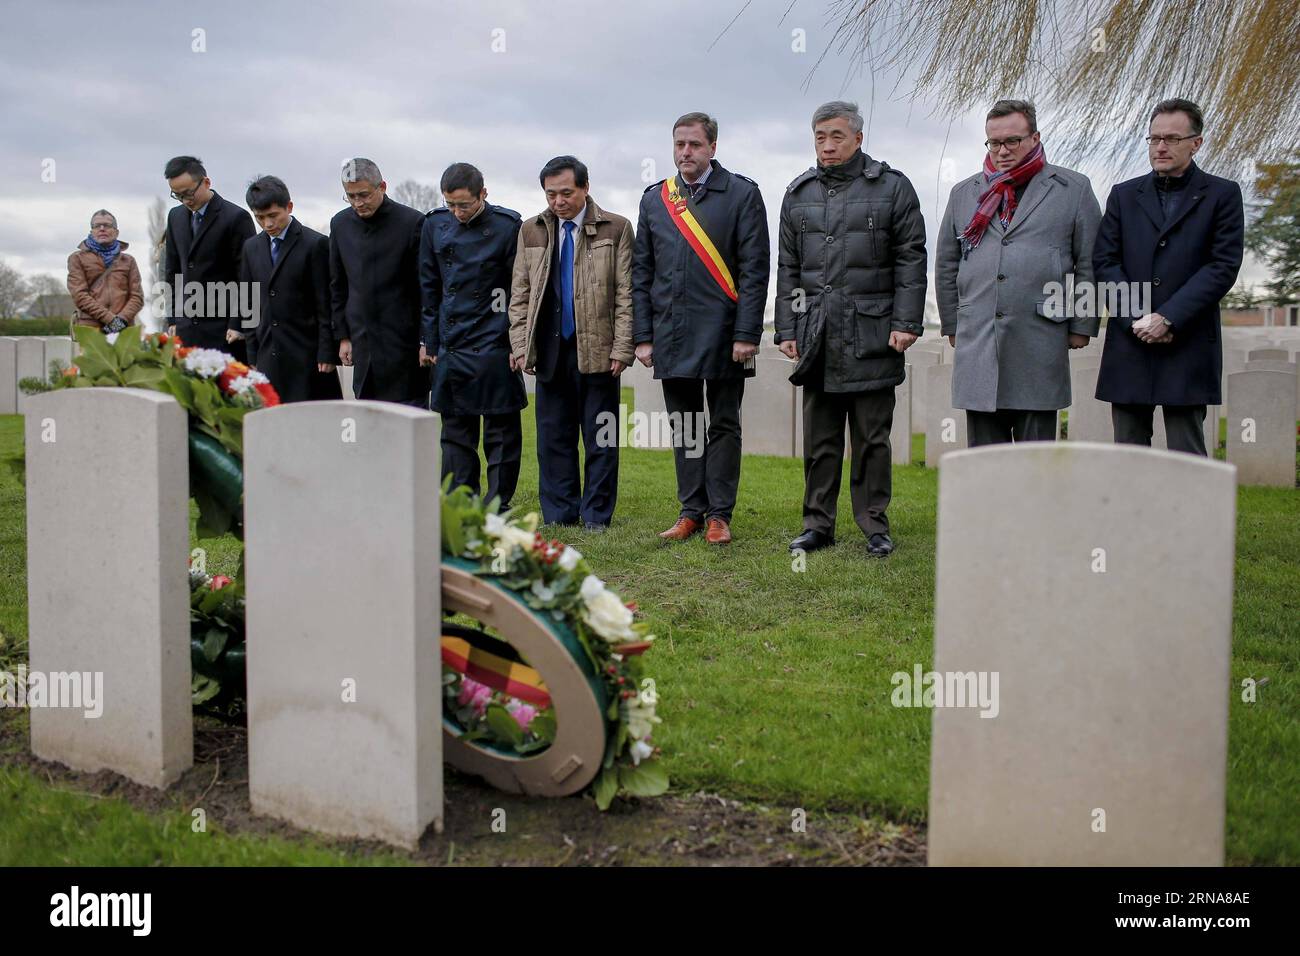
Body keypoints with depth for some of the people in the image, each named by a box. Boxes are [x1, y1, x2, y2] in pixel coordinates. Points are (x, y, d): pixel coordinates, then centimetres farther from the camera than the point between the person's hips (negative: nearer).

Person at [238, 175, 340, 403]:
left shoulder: (315, 244, -5)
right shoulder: (251, 247, 12)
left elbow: (326, 305, -7)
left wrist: (327, 354, -10)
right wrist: (252, 356, 11)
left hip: (307, 354, -5)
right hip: (268, 357, 5)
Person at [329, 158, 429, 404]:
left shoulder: (413, 222, -8)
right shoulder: (340, 223, 8)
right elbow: (337, 285, 14)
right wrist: (343, 336, 11)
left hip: (404, 344, -5)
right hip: (363, 343, 5)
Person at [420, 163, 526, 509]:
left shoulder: (508, 226, -6)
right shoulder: (435, 225, 6)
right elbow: (429, 287, 12)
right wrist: (428, 340, 8)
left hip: (494, 348, -4)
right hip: (450, 348, 5)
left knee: (501, 430, 2)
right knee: (455, 430, 10)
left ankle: (497, 511, 10)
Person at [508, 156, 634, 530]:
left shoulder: (616, 228, 1)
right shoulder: (531, 230, 11)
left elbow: (625, 295, -2)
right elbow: (520, 295, 12)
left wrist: (622, 349, -9)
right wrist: (521, 346, 3)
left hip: (597, 349, -3)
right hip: (550, 349, 3)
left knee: (600, 436, 3)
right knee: (553, 435, 6)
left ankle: (597, 515, 13)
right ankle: (558, 516, 16)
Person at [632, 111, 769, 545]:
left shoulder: (742, 193, 0)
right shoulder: (654, 199, 11)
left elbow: (754, 269, -5)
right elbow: (641, 273, 11)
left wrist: (746, 334, -12)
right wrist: (642, 337, 4)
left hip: (722, 332, -3)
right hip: (671, 333, 4)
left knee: (723, 426, 3)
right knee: (683, 426, 9)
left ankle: (719, 514, 10)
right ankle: (691, 510, 17)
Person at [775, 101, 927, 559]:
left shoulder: (892, 187, 3)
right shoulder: (798, 194, 14)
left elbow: (910, 260, 0)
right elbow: (788, 269, 15)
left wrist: (906, 323, -8)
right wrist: (787, 329, 8)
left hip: (872, 334, -3)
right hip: (817, 335, 3)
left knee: (872, 438, 3)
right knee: (819, 439, 7)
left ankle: (875, 526, 12)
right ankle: (818, 524, 15)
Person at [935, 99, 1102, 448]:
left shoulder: (1074, 189, 8)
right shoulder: (964, 193, 16)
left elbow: (1090, 264, 6)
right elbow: (946, 266, 19)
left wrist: (1082, 326, 1)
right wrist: (952, 325, 15)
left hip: (1040, 346, -2)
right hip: (977, 346, 3)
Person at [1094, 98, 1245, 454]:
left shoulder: (1222, 195, 4)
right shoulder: (1124, 195, 12)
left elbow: (1224, 266, -5)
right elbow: (1104, 261, 4)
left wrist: (1168, 318, -13)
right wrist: (1135, 318, -9)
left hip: (1188, 347, -3)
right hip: (1129, 345, 3)